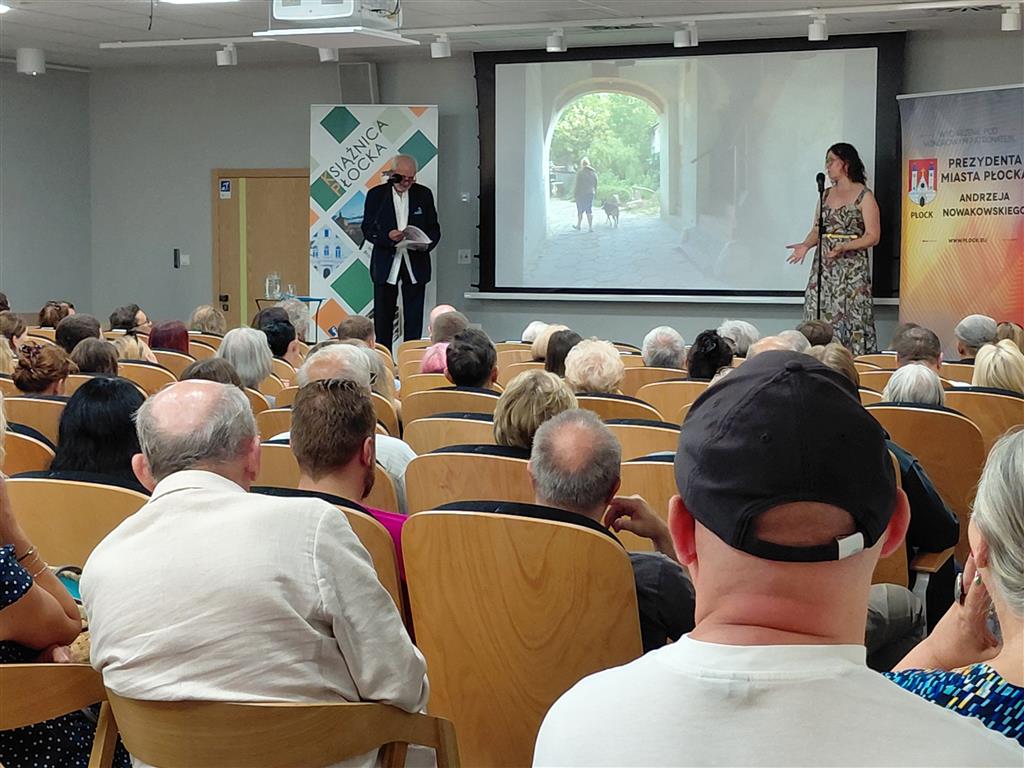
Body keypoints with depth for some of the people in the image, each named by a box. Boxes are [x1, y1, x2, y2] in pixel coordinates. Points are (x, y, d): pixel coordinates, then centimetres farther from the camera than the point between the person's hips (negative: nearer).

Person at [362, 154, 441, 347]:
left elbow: (434, 228, 10)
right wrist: (387, 236, -20)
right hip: (386, 264, -1)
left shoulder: (424, 194, 6)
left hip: (415, 264, 1)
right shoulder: (376, 194, 1)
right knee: (383, 317, 4)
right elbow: (368, 229, -1)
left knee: (414, 318, 0)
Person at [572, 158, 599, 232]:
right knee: (590, 210, 6)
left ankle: (578, 225, 21)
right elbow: (596, 184, 9)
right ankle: (590, 226, 1)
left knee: (580, 210, 9)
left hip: (581, 194, -4)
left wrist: (576, 194, -3)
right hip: (591, 193, 4)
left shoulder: (580, 172, -10)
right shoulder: (594, 172, 6)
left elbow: (577, 184, -9)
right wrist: (595, 192, 16)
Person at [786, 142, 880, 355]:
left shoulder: (864, 196, -2)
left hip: (852, 267, -5)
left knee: (851, 321, -9)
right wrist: (806, 245, -3)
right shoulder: (826, 194, 15)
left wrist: (844, 247, -20)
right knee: (818, 320, -1)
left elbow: (873, 236, -7)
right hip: (823, 267, 6)